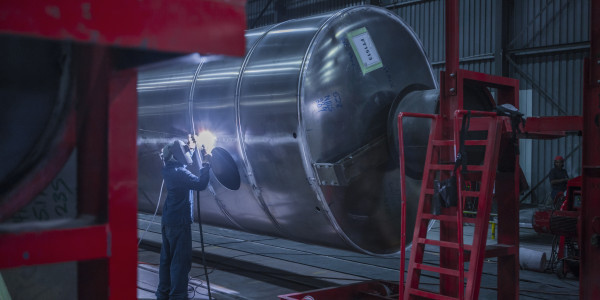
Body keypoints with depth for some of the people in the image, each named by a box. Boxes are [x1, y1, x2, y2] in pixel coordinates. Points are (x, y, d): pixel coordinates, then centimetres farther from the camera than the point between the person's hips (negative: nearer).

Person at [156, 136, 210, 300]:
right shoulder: (179, 172, -18)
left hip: (167, 221, 9)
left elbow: (188, 165, 26)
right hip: (179, 222, -9)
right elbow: (200, 184, -25)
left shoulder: (168, 170, 8)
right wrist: (206, 166, -15)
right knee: (180, 262, -4)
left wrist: (192, 148, 22)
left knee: (166, 258, 15)